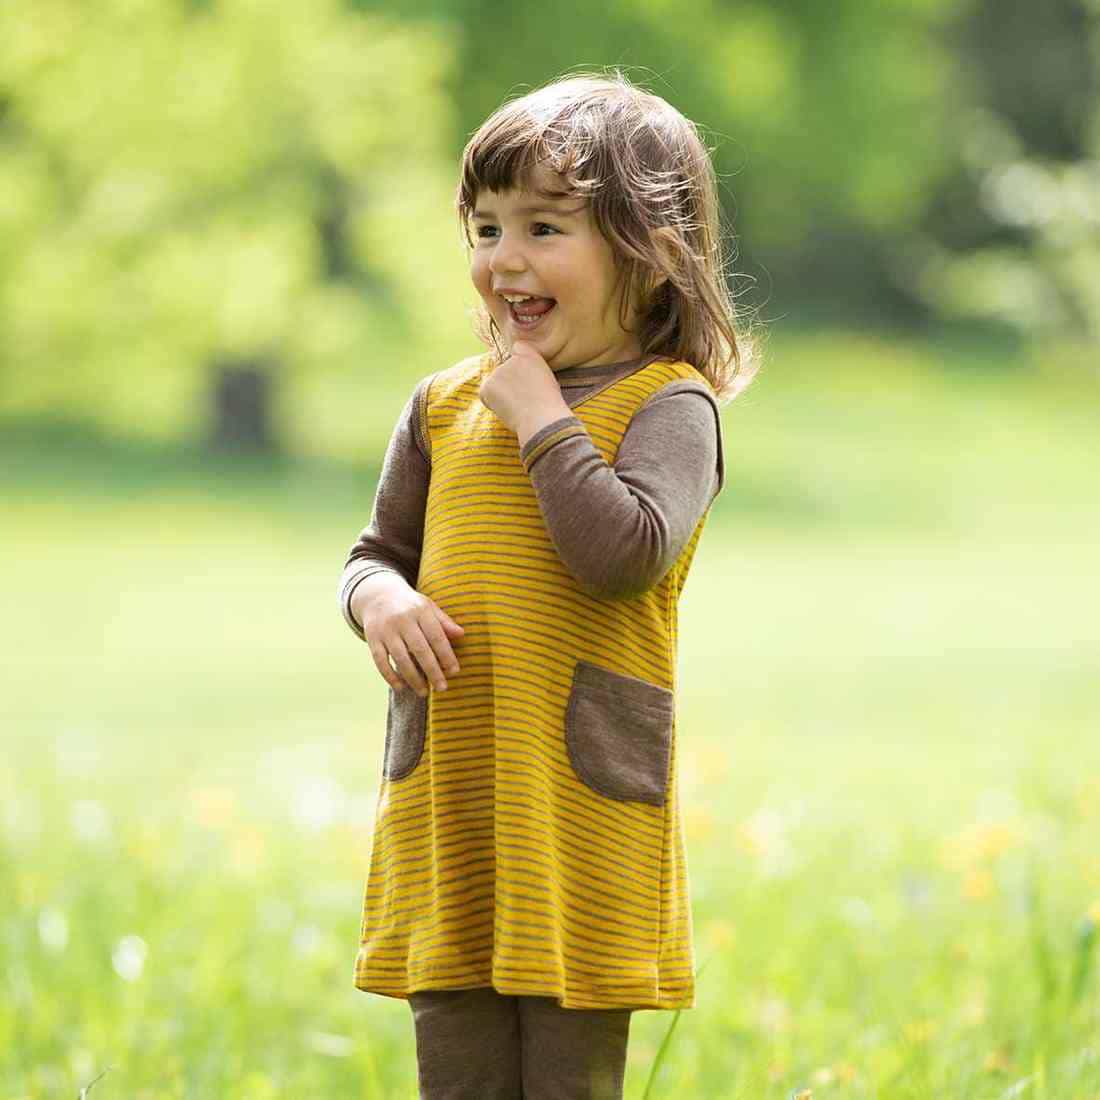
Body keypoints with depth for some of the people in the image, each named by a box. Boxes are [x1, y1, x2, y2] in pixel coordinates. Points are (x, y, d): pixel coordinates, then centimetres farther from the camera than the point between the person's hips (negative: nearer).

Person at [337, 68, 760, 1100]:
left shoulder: (666, 405, -6)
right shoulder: (446, 405, 11)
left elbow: (625, 550, -23)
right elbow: (380, 548, 19)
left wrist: (542, 417, -14)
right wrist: (379, 599, -4)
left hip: (586, 810, -5)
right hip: (447, 799, 5)